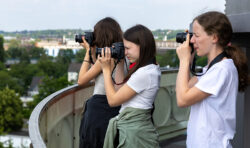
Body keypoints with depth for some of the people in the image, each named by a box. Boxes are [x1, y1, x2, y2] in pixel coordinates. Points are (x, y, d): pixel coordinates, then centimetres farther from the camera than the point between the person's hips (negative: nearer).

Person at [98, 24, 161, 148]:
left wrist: (106, 69, -9)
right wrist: (120, 63, 12)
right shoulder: (151, 69, 9)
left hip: (133, 130, -9)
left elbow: (113, 100, -15)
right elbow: (120, 87, 16)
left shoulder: (144, 73, -21)